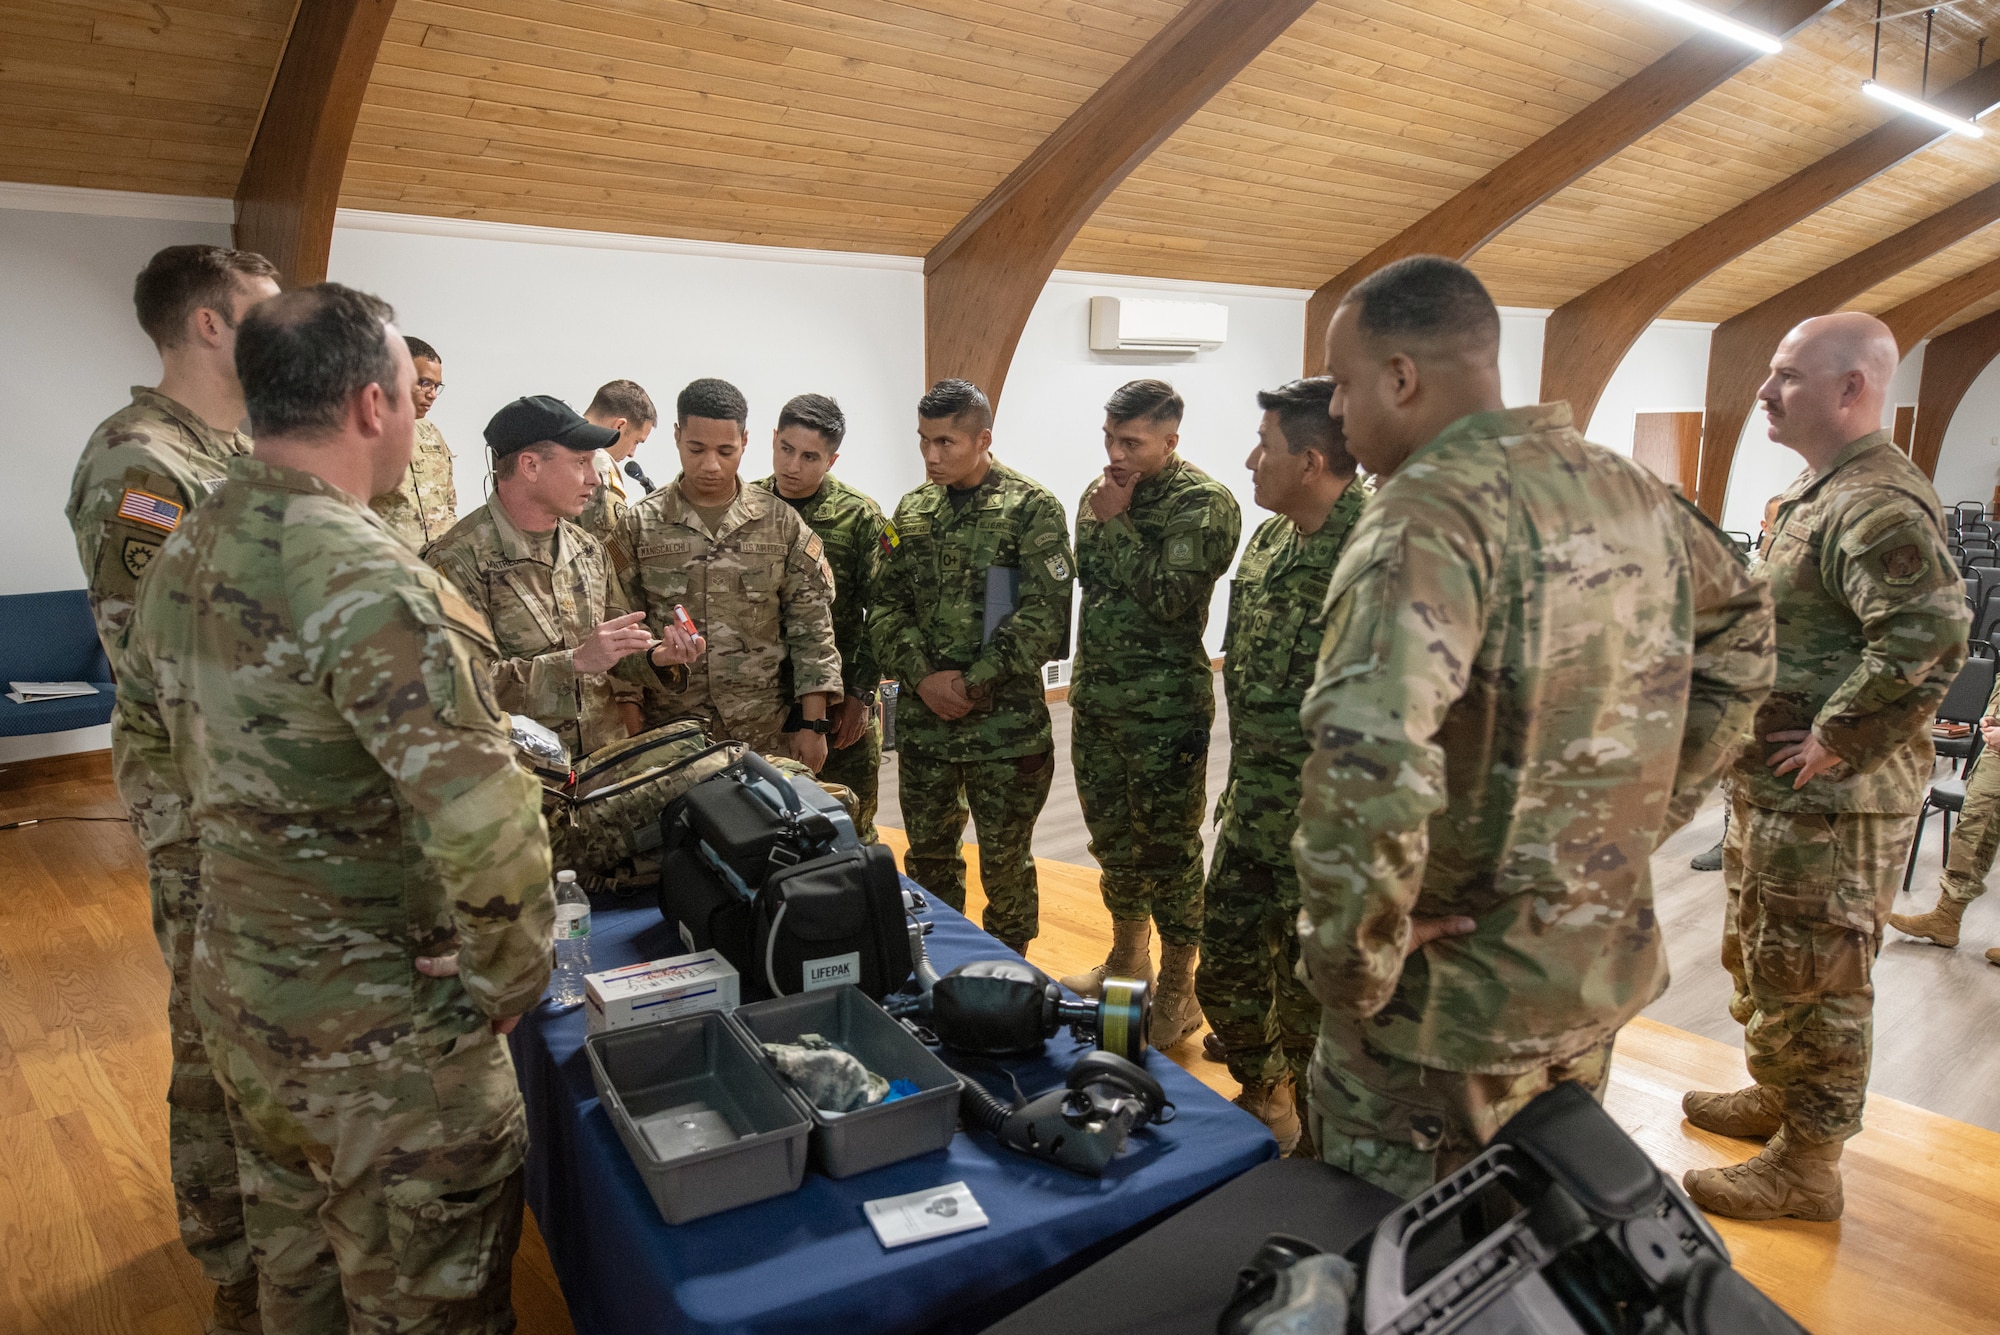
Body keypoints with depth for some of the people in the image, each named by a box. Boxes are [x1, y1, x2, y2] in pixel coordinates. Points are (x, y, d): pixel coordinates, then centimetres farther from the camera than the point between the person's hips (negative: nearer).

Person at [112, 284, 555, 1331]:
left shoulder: (182, 556, 1)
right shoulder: (366, 580, -27)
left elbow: (146, 737, 18)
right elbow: (486, 832, -34)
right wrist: (507, 979, -19)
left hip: (237, 988, 9)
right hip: (379, 1031, -8)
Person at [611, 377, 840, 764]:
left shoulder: (782, 523, 2)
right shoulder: (638, 526, 1)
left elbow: (811, 631, 2)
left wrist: (813, 725, -2)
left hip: (765, 736, 1)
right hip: (668, 735, 0)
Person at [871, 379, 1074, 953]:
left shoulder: (1031, 510, -8)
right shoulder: (911, 511, 8)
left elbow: (1044, 615, -14)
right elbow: (887, 605, 7)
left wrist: (972, 682, -14)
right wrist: (923, 677, -9)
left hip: (1006, 720, -4)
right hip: (923, 718, 5)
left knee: (1005, 862, 7)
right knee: (928, 855, 15)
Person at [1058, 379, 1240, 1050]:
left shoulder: (1205, 504, -12)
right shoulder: (1100, 491, 10)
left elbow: (1169, 597, -21)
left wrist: (1117, 522, -17)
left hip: (1164, 707, -7)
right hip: (1095, 697, 7)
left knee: (1168, 848, 3)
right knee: (1111, 836, 18)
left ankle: (1178, 993, 19)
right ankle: (1126, 959, 38)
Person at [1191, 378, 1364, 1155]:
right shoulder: (1268, 541, 7)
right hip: (1251, 806, 8)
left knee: (1313, 1000, 8)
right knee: (1225, 972, 20)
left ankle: (1313, 1148, 31)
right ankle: (1262, 1098, 45)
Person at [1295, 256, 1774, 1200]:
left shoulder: (1432, 509, -24)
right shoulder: (1633, 491, 3)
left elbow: (1369, 759, -39)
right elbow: (1742, 631, 19)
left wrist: (1350, 966, -24)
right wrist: (1643, 818, 16)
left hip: (1456, 1012, -7)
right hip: (1606, 973, 8)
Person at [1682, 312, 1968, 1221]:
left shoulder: (1879, 504, -21)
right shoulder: (1818, 492, 13)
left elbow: (1930, 638, -34)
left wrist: (1833, 745, -26)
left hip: (1830, 801, -10)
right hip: (1773, 789, 10)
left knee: (1809, 979, 2)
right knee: (1756, 955, 23)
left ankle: (1807, 1165, 18)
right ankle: (1773, 1099, 41)